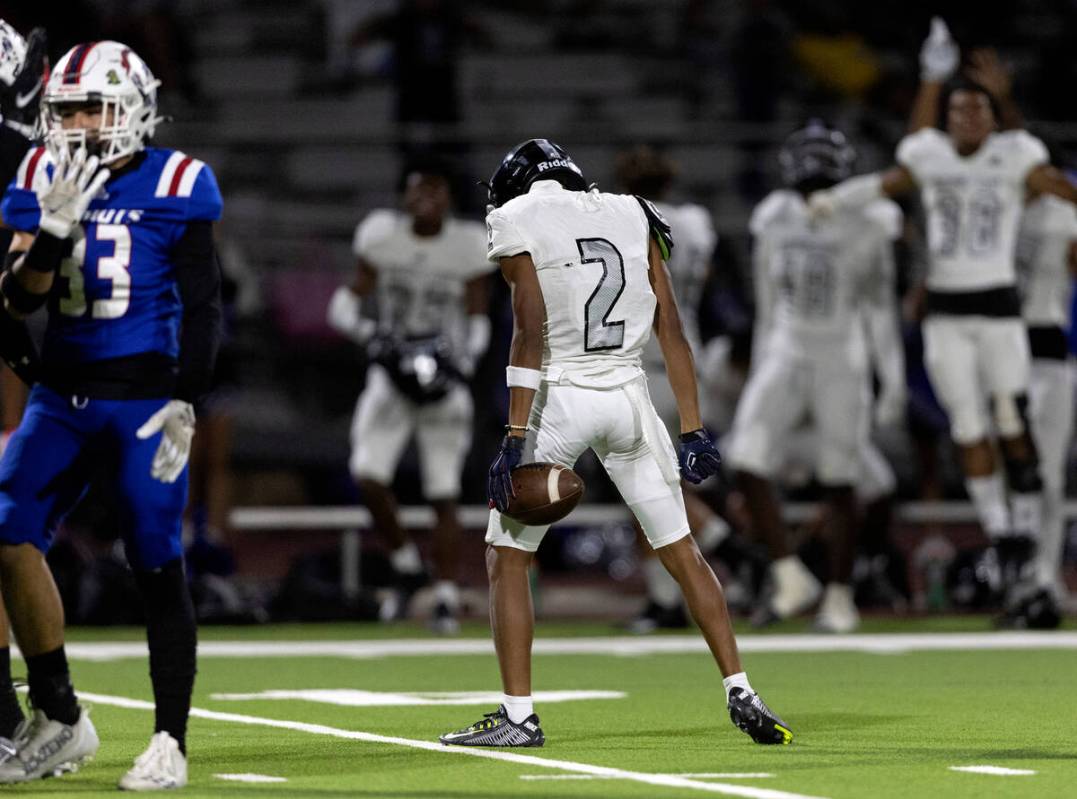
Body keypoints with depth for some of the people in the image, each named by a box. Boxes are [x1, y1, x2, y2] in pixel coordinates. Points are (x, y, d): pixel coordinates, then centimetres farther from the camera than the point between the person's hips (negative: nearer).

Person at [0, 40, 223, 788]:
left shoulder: (175, 187, -6)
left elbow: (202, 308, -4)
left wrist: (184, 404, -11)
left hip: (145, 397, -4)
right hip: (63, 394, 4)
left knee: (157, 566, -3)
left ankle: (170, 743, 7)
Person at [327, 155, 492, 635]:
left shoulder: (468, 245, -4)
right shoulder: (381, 235, -4)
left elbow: (477, 319, 2)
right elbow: (346, 305, -1)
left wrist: (465, 358, -17)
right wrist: (372, 335, -21)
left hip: (444, 379, -1)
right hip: (391, 375, 1)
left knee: (444, 495, -3)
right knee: (368, 476, -15)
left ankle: (447, 597, 5)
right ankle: (405, 566, 9)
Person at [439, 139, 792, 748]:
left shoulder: (519, 226, -3)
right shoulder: (632, 219, 11)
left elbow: (531, 334, -13)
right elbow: (671, 331, 6)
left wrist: (516, 439, -14)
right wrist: (693, 429, 6)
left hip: (558, 399, -4)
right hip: (629, 399, 4)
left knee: (507, 559, 6)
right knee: (683, 552, 12)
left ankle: (519, 715, 0)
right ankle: (741, 694, 9)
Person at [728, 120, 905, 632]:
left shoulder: (864, 227, -9)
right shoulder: (775, 222, 2)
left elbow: (881, 311, -4)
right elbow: (768, 306, 11)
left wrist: (893, 383, -6)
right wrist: (760, 374, 14)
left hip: (842, 364, -3)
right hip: (785, 356, 3)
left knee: (840, 485, 1)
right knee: (749, 465, -12)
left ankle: (839, 599, 14)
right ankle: (790, 579, 0)